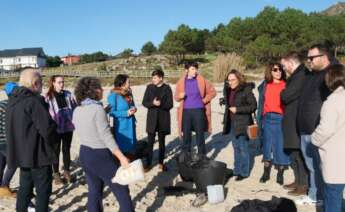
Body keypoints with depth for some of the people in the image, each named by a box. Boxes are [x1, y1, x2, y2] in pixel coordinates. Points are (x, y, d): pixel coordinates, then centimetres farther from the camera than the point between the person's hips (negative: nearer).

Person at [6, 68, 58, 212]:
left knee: (25, 187, 20)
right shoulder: (34, 101, -20)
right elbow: (47, 128, -23)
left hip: (21, 152, 9)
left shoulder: (13, 101, 8)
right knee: (43, 189, 4)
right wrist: (52, 141, -4)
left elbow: (12, 127, 17)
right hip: (37, 153, -8)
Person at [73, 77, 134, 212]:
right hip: (101, 155, -8)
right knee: (122, 190, 5)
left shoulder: (77, 111, 4)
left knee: (94, 191, 15)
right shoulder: (97, 109, -18)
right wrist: (121, 157, -19)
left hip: (84, 154, 8)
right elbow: (106, 136, -21)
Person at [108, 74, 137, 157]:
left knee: (131, 148, 14)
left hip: (130, 126, 7)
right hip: (121, 127, -7)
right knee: (121, 149, 0)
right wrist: (126, 113, -19)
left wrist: (133, 109, -2)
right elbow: (112, 112, -14)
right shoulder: (113, 95, -13)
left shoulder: (128, 94, 8)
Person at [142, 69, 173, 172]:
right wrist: (153, 103, -18)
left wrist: (161, 104, -23)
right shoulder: (149, 87, 3)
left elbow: (170, 104, -5)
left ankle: (161, 163, 20)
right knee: (150, 142, 0)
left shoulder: (167, 88, -2)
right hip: (152, 118, 1)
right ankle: (148, 163, 9)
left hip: (163, 118, -1)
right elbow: (144, 102, 1)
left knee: (162, 142, 9)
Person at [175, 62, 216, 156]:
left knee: (200, 135, 5)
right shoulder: (181, 82, 4)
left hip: (199, 111, -1)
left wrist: (205, 100, -2)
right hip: (186, 111, 1)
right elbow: (176, 97, 11)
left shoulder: (202, 80, 0)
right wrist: (180, 96, -11)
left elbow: (212, 92, 8)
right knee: (186, 135, 6)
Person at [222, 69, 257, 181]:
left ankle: (244, 172, 10)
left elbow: (253, 106, -14)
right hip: (232, 123, 7)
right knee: (236, 147, 14)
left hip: (242, 123, -7)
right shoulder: (228, 90, 9)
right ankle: (237, 170, 24)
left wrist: (237, 109, -19)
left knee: (243, 148, -1)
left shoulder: (246, 90, -12)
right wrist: (226, 120, 14)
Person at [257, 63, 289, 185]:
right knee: (267, 146, 11)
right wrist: (260, 121, 8)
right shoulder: (264, 86, 8)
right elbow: (261, 104, 11)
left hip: (281, 119, -3)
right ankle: (266, 173, 25)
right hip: (268, 119, 3)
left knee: (281, 147, 3)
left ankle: (280, 174, 18)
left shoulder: (286, 85, -2)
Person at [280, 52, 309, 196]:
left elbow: (285, 96, -20)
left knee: (299, 154, 0)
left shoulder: (301, 76, -20)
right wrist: (286, 93, -3)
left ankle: (303, 185, 11)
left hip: (298, 124, -10)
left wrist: (284, 93, -2)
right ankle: (298, 181, 29)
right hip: (293, 122, 10)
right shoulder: (297, 75, 13)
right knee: (293, 153, 17)